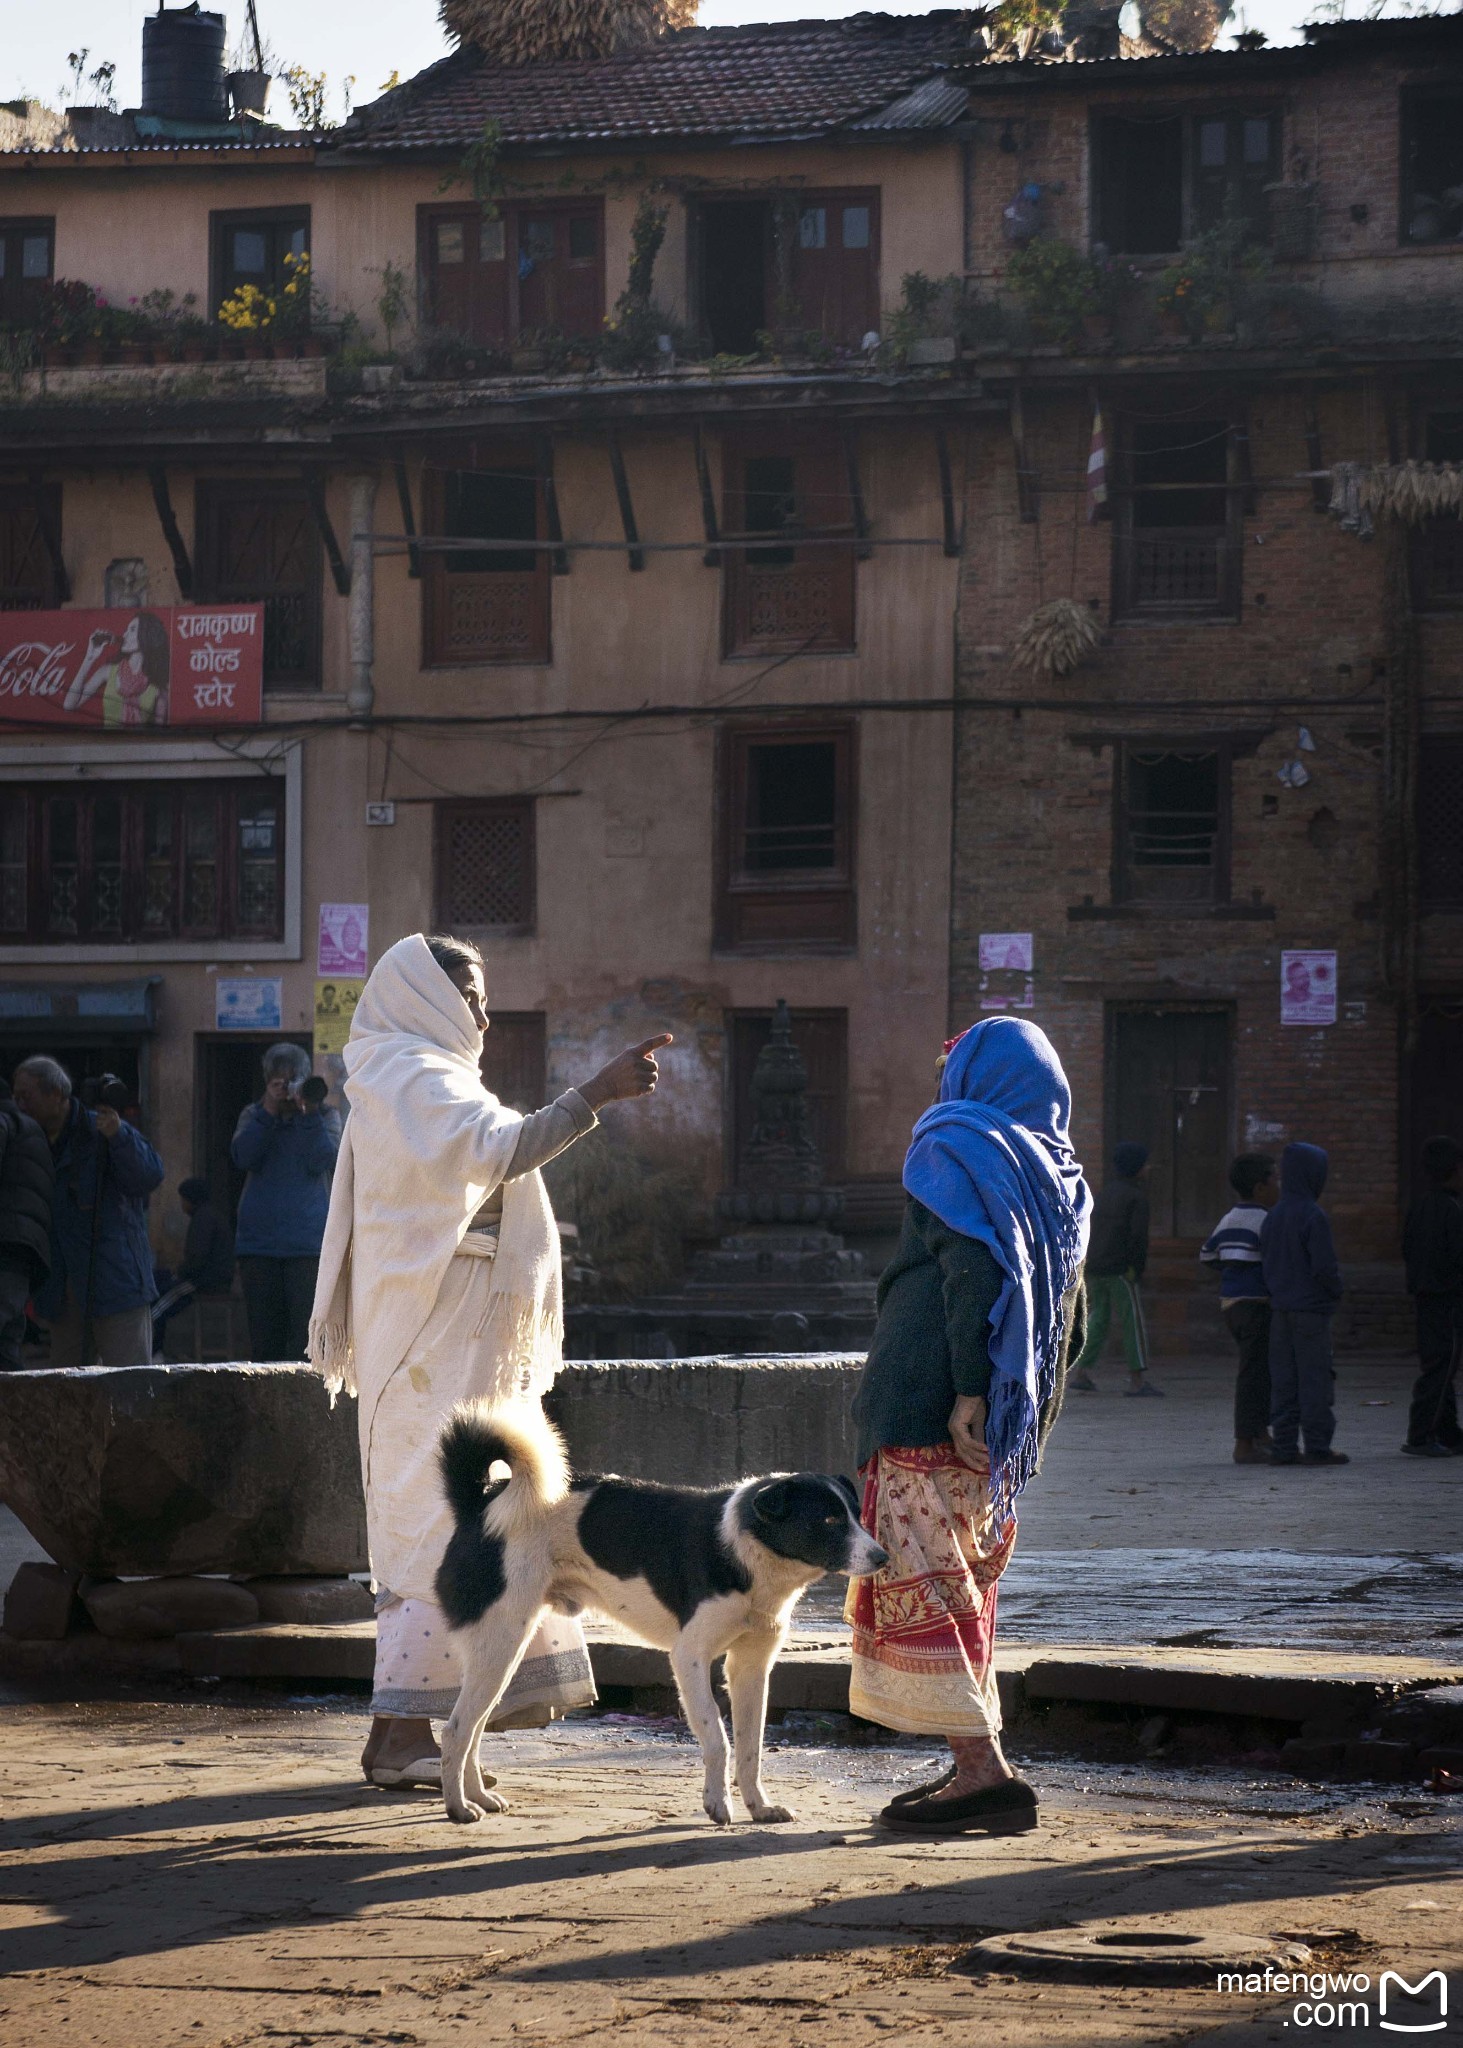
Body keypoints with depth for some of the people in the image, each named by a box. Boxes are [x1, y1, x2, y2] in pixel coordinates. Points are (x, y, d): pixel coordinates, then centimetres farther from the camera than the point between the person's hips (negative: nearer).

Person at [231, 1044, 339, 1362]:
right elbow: (243, 1157, -4)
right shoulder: (254, 1117, 15)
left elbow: (322, 1162, -8)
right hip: (258, 1242, 2)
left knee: (308, 1340, -11)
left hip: (308, 1243, -2)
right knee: (264, 1338, 3)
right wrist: (269, 1111, -10)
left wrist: (308, 1113, -13)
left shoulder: (324, 1117, 9)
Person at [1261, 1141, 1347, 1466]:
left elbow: (1265, 1265, 12)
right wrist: (1336, 1290, 1)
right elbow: (1324, 1266, -17)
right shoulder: (1314, 1217, -14)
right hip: (1311, 1307, -7)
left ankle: (1284, 1446, 9)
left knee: (1284, 1380, 8)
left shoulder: (1272, 1217, 9)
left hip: (1280, 1309, 7)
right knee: (1315, 1378, -2)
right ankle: (1317, 1446, -2)